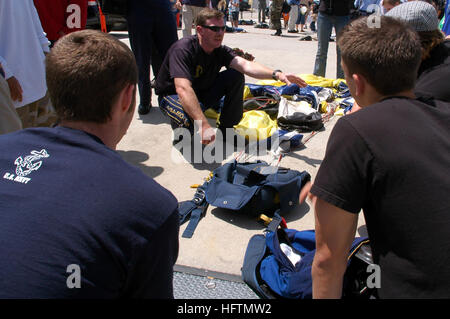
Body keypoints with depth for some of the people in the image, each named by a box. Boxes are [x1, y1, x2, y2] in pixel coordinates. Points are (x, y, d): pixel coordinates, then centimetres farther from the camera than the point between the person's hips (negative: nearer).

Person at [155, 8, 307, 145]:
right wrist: (204, 125, -52)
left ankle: (226, 129, -2)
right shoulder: (183, 49, -29)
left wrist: (276, 74, -44)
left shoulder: (220, 51, -10)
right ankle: (179, 124, -2)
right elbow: (183, 89, -42)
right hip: (173, 95, -6)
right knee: (191, 118, -41)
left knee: (236, 76, -13)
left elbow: (245, 65, -26)